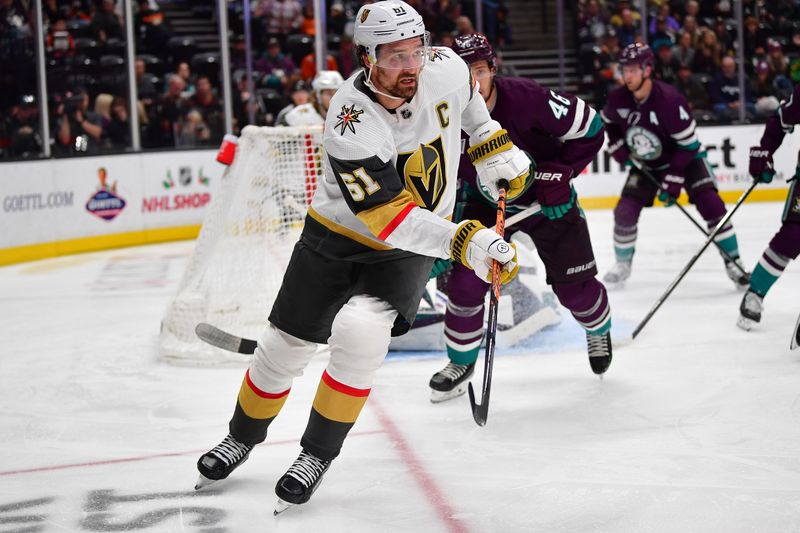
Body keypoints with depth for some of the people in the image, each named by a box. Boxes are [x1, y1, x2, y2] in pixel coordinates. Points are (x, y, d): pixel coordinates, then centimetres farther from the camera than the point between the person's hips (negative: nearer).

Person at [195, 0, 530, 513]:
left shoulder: (447, 69, -18)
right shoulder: (350, 126, -33)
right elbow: (392, 220, -37)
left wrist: (496, 147, 9)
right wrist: (467, 242, -46)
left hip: (412, 248, 2)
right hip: (339, 236, -2)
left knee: (360, 332, -24)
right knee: (286, 345, 7)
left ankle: (317, 455, -5)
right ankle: (243, 436, 37)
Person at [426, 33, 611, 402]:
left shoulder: (527, 99, -29)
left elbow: (589, 129, -18)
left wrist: (560, 171, -23)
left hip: (546, 198, -2)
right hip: (485, 202, 2)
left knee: (573, 285, 3)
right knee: (466, 280, -11)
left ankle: (599, 330, 40)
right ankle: (461, 363, 11)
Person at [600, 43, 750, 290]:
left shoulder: (669, 99, -32)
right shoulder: (618, 99, -16)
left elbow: (688, 144, -26)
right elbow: (608, 121, 10)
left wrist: (673, 180, -27)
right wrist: (618, 147, -4)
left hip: (685, 158, -4)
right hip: (646, 164, 4)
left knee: (710, 204, -18)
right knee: (625, 211, -8)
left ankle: (732, 262, -7)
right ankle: (623, 264, 15)